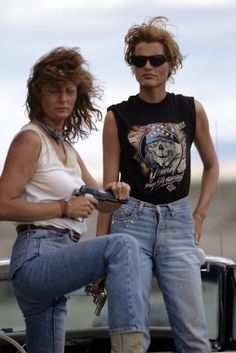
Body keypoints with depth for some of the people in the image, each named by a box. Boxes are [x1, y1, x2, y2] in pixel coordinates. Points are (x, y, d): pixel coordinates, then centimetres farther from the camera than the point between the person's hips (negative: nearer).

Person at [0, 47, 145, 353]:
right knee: (122, 246, -29)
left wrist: (116, 193, 3)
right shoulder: (30, 139, -3)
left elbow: (101, 202, 26)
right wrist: (65, 208, -12)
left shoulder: (66, 148, 22)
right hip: (37, 256, -10)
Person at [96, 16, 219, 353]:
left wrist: (198, 216, 10)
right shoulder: (118, 116, 3)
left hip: (178, 224, 1)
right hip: (131, 221, -1)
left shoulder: (192, 110, 7)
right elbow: (109, 185, 4)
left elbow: (211, 166, 21)